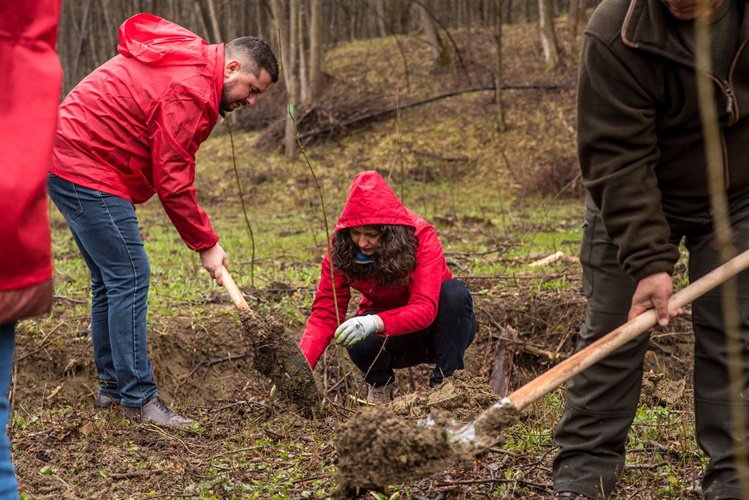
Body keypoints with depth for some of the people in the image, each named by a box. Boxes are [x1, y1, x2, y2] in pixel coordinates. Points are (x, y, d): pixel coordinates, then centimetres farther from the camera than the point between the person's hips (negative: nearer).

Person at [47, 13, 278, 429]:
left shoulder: (189, 60, 11)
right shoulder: (188, 90, -20)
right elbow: (172, 181, -18)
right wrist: (206, 244, -9)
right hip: (89, 172, -11)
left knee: (110, 281, 14)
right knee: (130, 278, -10)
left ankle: (112, 387, 22)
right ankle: (138, 398, -6)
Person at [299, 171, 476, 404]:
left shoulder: (421, 236, -27)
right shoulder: (341, 248, -17)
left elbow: (425, 308, -36)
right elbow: (325, 313, -20)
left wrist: (376, 322, -54)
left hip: (433, 325, -1)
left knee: (454, 291, -32)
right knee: (361, 342, -33)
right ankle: (380, 385, 1)